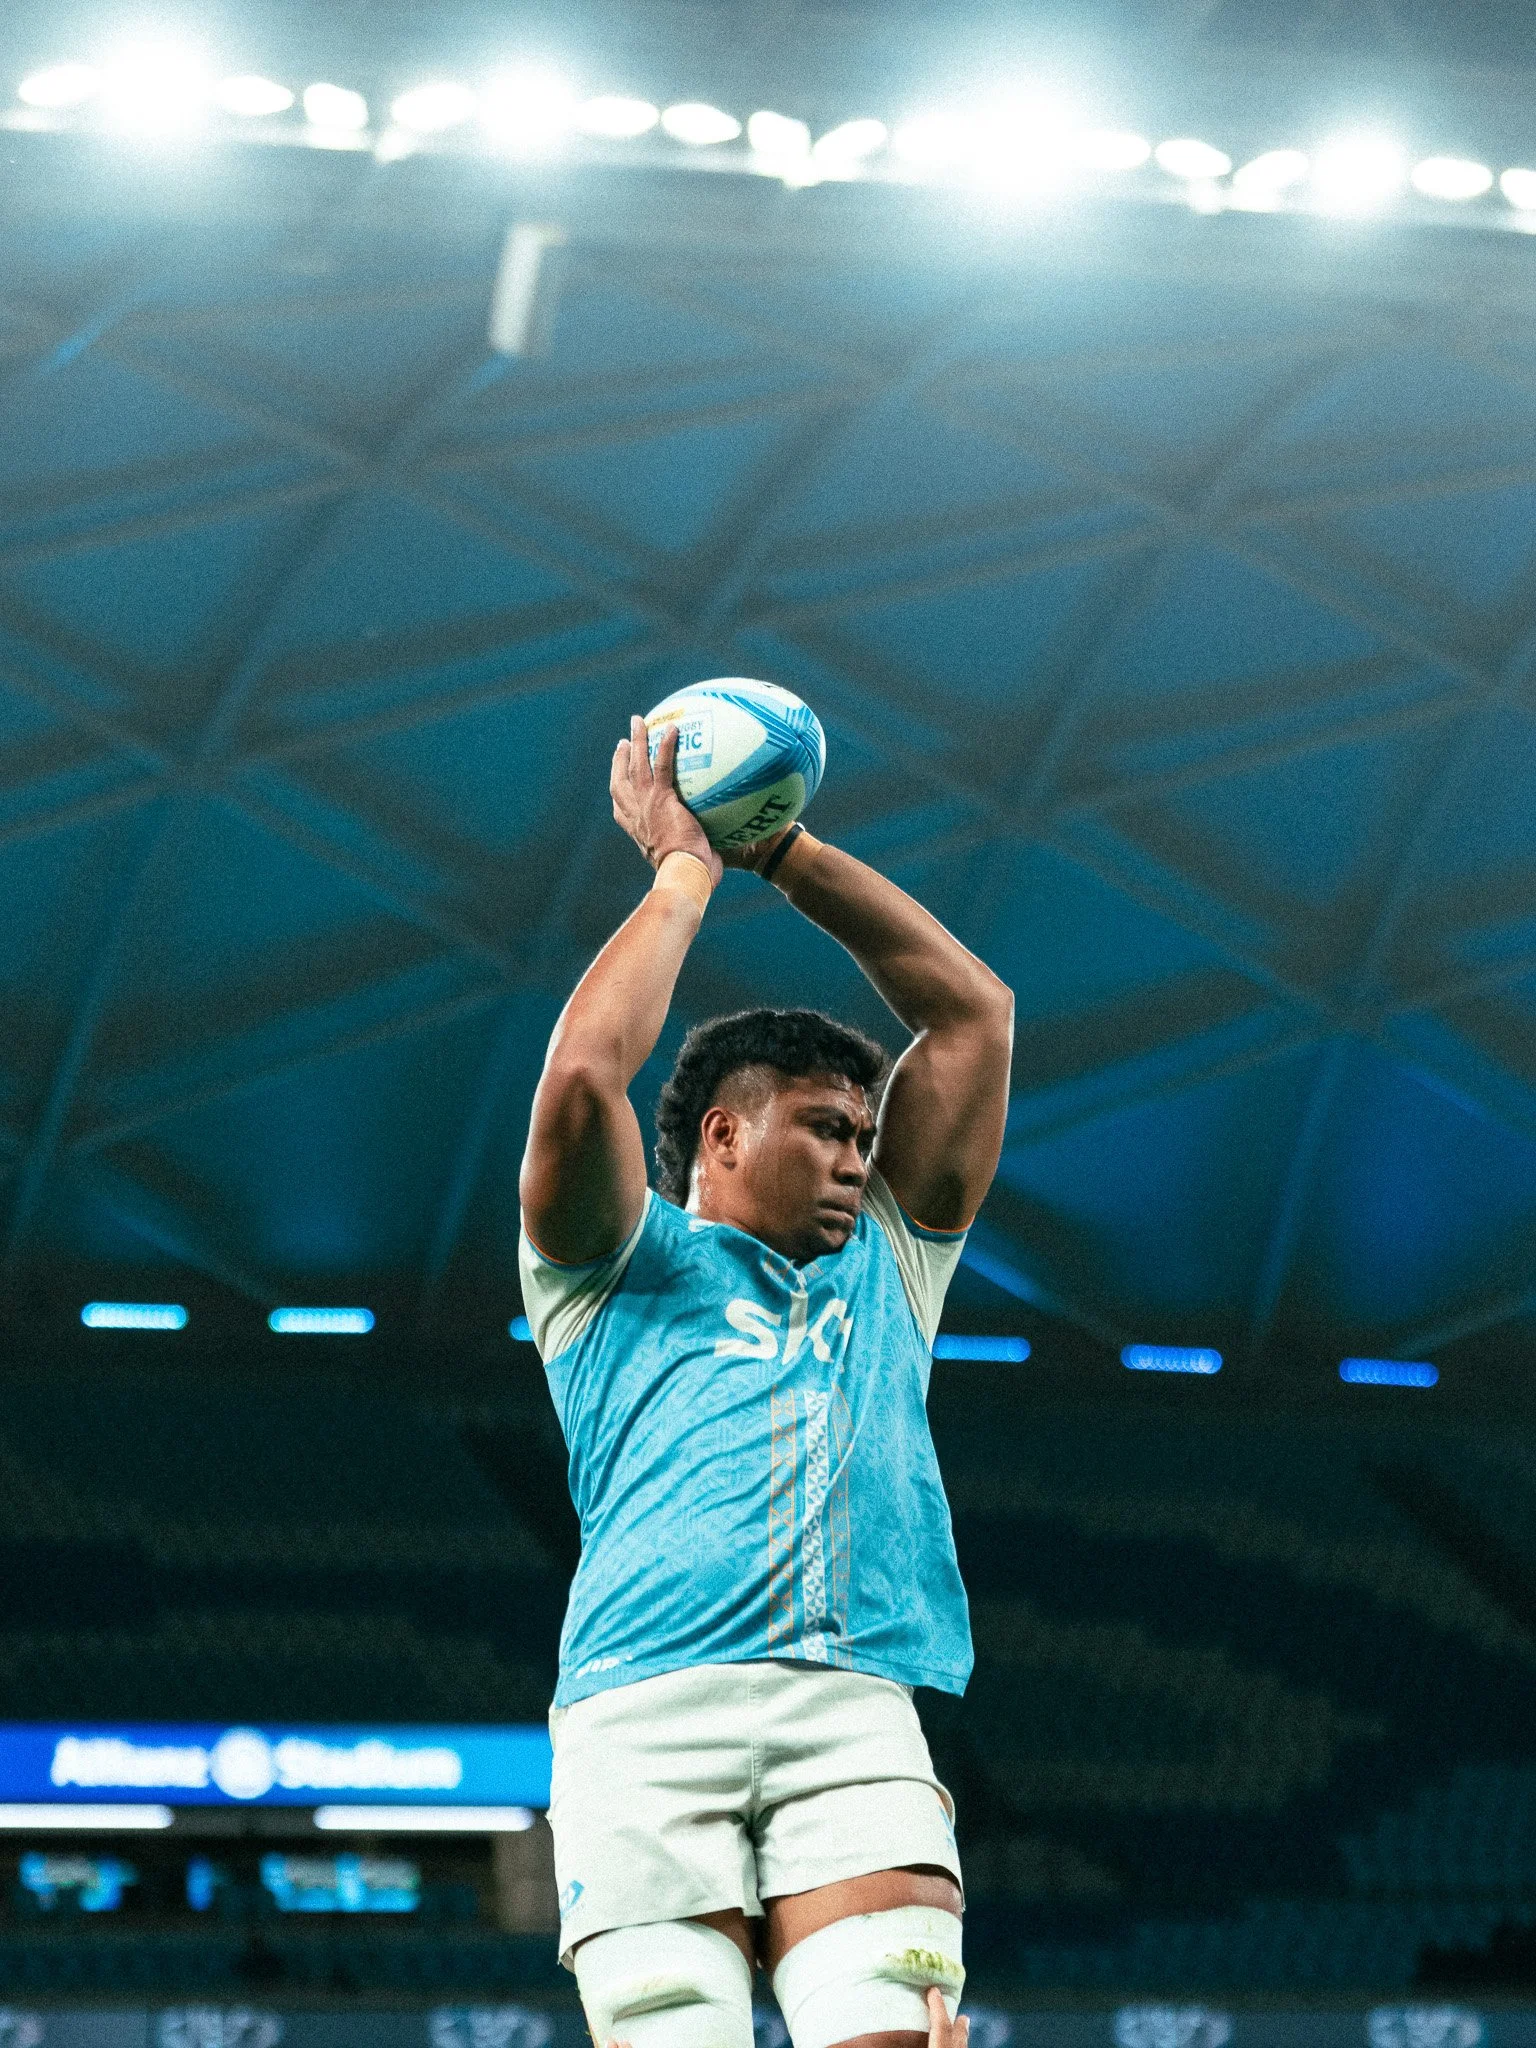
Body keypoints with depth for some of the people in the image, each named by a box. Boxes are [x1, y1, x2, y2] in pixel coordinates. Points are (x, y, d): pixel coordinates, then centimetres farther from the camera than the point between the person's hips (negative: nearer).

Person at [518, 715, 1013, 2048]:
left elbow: (973, 1011, 30)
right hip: (649, 1708, -3)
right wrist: (685, 867, 14)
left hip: (856, 1706, 3)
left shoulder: (885, 1265, 32)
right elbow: (584, 1076, 1)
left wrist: (784, 850, 29)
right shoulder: (622, 1264, 20)